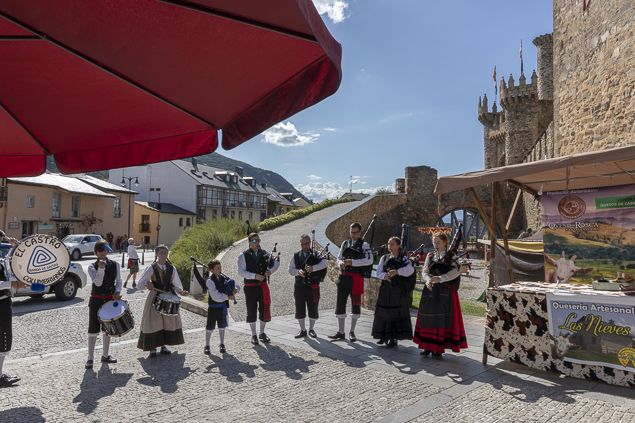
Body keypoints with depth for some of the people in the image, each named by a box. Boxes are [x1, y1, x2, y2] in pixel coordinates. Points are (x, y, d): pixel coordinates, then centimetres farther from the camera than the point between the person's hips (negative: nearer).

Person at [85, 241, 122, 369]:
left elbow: (118, 281, 5)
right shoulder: (92, 267, -6)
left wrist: (117, 292, -12)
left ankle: (105, 355, 27)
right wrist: (101, 268, -30)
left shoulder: (115, 265, 1)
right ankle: (90, 358, 12)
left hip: (110, 300, 3)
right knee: (93, 329, 0)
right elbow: (98, 283, -19)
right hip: (96, 300, -3)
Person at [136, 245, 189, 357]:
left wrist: (181, 291, -15)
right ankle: (153, 348, 14)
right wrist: (146, 284, -30)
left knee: (168, 322, 10)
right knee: (153, 323, 1)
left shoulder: (171, 268, 0)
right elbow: (139, 285, -8)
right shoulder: (151, 268, -7)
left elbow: (176, 284, 4)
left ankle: (163, 345, 26)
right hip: (155, 298, -3)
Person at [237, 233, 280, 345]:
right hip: (250, 287, -3)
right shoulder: (243, 256, -5)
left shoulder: (265, 254, 5)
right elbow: (241, 272, -13)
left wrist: (270, 270, -17)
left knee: (264, 310, 8)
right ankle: (253, 335, 22)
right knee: (251, 311, 7)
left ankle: (262, 333, 27)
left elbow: (276, 263, 3)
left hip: (263, 286, 3)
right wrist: (255, 276, -23)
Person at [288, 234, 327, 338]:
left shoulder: (316, 254, 1)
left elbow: (325, 262, -18)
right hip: (299, 286, 2)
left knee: (313, 309, 6)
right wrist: (298, 271, -20)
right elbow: (290, 269, 2)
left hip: (313, 286, -2)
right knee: (300, 309, 6)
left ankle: (311, 329, 25)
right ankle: (303, 330, 22)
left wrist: (313, 268, -33)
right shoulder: (296, 256, 9)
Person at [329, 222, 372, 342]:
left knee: (356, 305, 6)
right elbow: (338, 258, 18)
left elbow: (369, 260, -16)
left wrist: (352, 262, -22)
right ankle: (341, 332, 16)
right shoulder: (345, 243, 14)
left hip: (356, 278, -4)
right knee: (340, 304, 5)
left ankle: (352, 332, 21)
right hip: (344, 277, 5)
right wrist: (340, 263, -7)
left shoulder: (364, 245, -2)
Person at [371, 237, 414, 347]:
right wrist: (385, 276, -19)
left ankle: (394, 338, 11)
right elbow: (379, 272, 2)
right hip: (385, 289, 3)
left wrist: (397, 272, -32)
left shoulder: (404, 259, 0)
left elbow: (410, 270, -19)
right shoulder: (384, 258, 11)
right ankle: (384, 336, 19)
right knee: (383, 312, 5)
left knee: (396, 312, 0)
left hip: (399, 290, -3)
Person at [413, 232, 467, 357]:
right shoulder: (430, 256, 13)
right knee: (429, 318, 4)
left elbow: (456, 272, -14)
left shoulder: (451, 256, 1)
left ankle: (439, 348, 6)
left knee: (443, 319, -2)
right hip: (430, 291, 4)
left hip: (445, 293, -3)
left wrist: (440, 278, -26)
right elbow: (425, 271, 4)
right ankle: (428, 346, 15)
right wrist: (428, 280, -18)